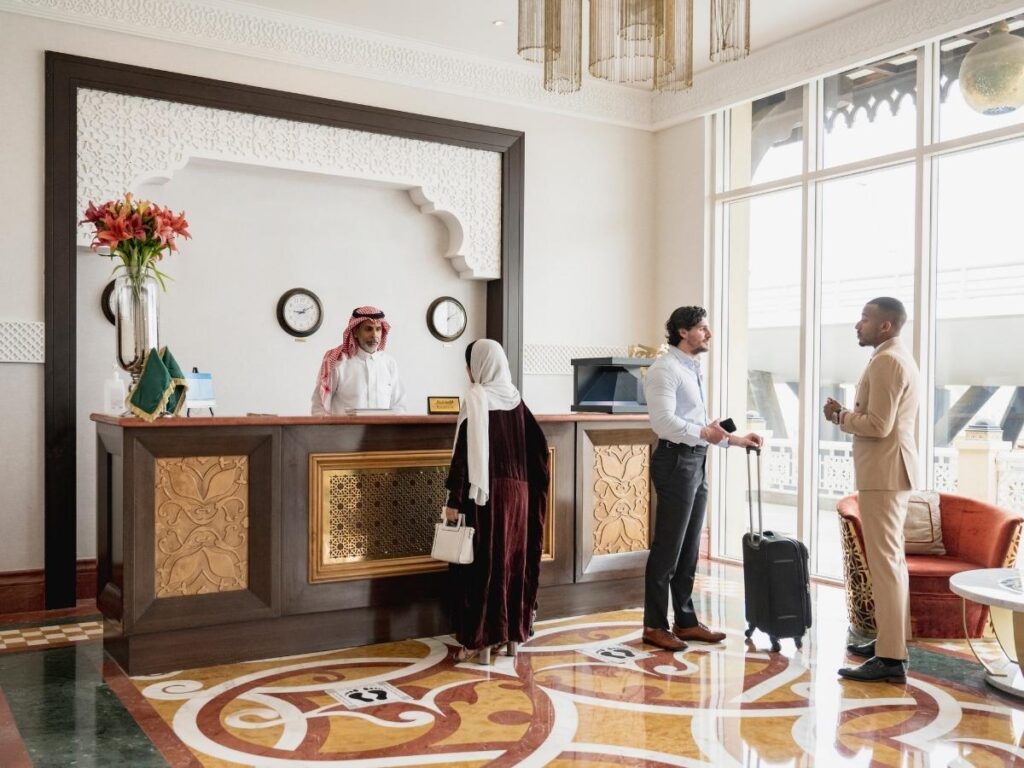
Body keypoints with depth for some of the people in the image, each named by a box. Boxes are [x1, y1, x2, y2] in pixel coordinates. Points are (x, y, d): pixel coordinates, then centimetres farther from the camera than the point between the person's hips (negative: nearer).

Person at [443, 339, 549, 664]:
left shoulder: (476, 397, -10)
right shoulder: (515, 397, 9)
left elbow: (465, 451, -15)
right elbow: (538, 446, 11)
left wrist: (454, 500, -13)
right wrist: (529, 486, 17)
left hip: (485, 492, -6)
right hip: (518, 491, 6)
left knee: (481, 564, 1)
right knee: (514, 562, 13)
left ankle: (480, 641, 4)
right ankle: (513, 635, 20)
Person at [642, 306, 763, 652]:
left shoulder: (694, 370, 19)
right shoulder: (665, 368, -11)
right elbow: (664, 421, -22)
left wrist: (736, 439, 16)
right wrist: (705, 434, -32)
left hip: (696, 461, 10)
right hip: (676, 460, -10)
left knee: (689, 548, 14)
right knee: (667, 548, -3)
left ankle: (685, 621, 23)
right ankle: (654, 626, 6)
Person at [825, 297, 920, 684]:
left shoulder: (885, 361, -16)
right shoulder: (899, 358, 18)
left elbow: (878, 425, -21)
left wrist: (841, 416, -6)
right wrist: (849, 414, 10)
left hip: (883, 473, -11)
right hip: (890, 471, 11)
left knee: (884, 561, -10)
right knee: (891, 558, 16)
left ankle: (891, 659, -8)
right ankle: (891, 639, 26)